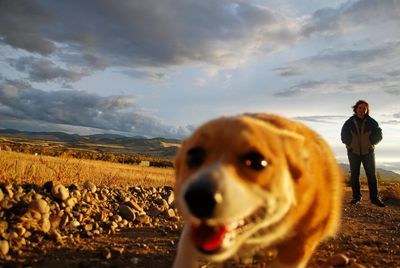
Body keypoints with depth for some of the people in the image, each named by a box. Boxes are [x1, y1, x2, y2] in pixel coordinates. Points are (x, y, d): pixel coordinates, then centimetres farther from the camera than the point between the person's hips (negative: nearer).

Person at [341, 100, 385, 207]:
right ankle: (356, 197, 13)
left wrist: (370, 142, -7)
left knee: (372, 175, -2)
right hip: (353, 152, 0)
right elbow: (344, 136, 5)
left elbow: (378, 135, 3)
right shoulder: (349, 122, -3)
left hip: (368, 152, 0)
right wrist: (350, 144, -4)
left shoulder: (372, 122, -2)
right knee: (354, 175, 4)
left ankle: (374, 198, 6)